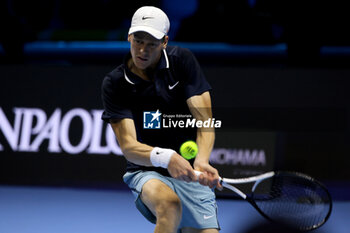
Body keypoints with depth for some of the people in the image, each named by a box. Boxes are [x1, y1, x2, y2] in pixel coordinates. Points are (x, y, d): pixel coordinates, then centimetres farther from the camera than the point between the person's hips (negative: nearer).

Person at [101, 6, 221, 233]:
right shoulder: (114, 84, -7)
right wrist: (166, 158, -37)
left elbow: (205, 120, -9)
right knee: (170, 205, -36)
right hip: (147, 173, -3)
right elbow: (128, 146, -16)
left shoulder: (182, 61, -3)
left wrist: (201, 161, -30)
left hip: (190, 175, 3)